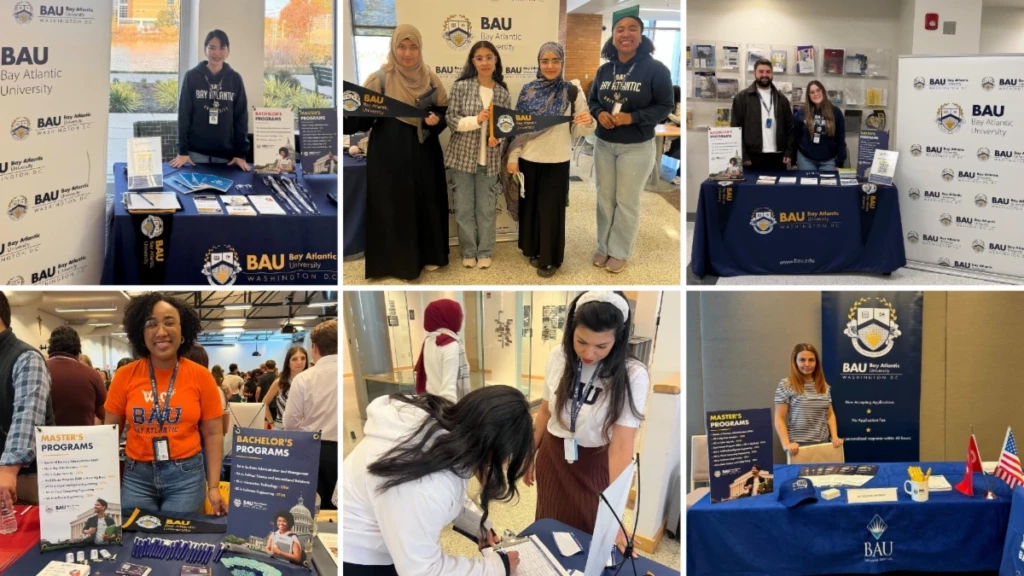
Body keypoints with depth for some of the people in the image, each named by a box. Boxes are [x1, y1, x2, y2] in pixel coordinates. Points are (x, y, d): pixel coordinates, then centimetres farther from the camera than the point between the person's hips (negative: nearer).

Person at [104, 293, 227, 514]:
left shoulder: (200, 376, -3)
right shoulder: (125, 376, -1)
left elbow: (213, 434, 2)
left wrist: (214, 487, -4)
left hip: (186, 475, -1)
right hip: (136, 475, 1)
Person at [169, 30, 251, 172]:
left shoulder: (235, 79, 4)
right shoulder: (192, 77, 0)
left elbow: (241, 117, 3)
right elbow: (184, 114, 0)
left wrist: (241, 153, -4)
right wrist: (182, 151, -6)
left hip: (226, 154, 1)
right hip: (196, 152, -1)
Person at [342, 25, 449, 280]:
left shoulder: (430, 78, 4)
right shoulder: (381, 78, -6)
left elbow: (444, 110, 10)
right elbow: (362, 116, -8)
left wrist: (435, 119, -12)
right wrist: (349, 113, -29)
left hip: (423, 152, 4)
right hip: (390, 152, -3)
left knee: (426, 202, 11)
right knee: (394, 205, 1)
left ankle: (427, 254, 26)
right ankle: (400, 261, 12)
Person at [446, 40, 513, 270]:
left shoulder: (503, 92, 2)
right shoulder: (461, 86, -5)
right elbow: (451, 120, -7)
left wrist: (497, 136, -13)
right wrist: (476, 120, -22)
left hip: (489, 159, 2)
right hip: (462, 157, -1)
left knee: (487, 208, 8)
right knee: (464, 207, 5)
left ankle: (485, 252, 20)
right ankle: (469, 251, 18)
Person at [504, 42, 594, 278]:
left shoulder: (573, 92, -5)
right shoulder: (528, 90, 0)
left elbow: (578, 131, -3)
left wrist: (588, 122, -25)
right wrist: (512, 157, -3)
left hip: (557, 161, -2)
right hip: (529, 159, 2)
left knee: (551, 209, 6)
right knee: (530, 206, 13)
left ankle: (550, 258, 18)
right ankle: (533, 249, 30)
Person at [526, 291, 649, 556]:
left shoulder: (632, 374, -23)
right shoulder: (557, 357, -11)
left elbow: (622, 444, -27)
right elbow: (546, 410, 4)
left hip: (596, 464, -3)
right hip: (553, 457, 3)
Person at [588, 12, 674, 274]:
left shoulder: (655, 69, -12)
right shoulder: (604, 70, 1)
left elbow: (665, 106, -11)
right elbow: (592, 100, 11)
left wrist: (632, 117, -23)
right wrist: (599, 113, -13)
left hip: (637, 148, -4)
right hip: (603, 144, 4)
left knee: (627, 202, 5)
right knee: (604, 198, 13)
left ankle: (620, 252, 19)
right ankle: (603, 247, 28)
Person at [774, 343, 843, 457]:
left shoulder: (824, 386, 11)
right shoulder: (786, 385, -5)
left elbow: (830, 414, 15)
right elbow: (779, 419, -7)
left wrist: (835, 437, 0)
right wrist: (786, 444, -18)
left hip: (823, 443, 4)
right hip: (799, 446, -4)